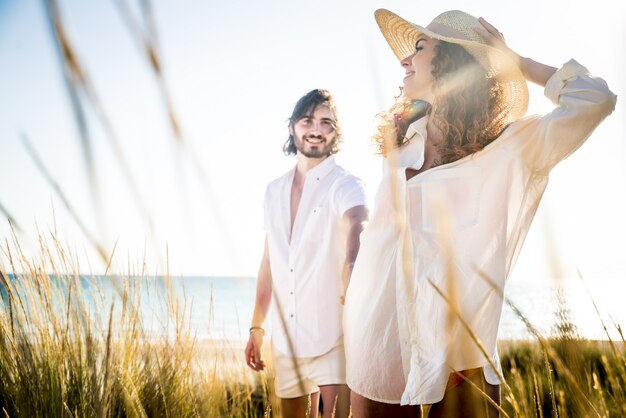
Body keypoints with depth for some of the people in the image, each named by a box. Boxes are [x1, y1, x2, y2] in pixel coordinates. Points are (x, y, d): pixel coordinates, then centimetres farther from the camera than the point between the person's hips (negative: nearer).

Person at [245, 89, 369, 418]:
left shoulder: (345, 186, -7)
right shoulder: (274, 191, 12)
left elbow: (355, 244, -26)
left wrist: (351, 292, -46)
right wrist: (257, 328, 15)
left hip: (333, 337, -5)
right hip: (286, 339, 6)